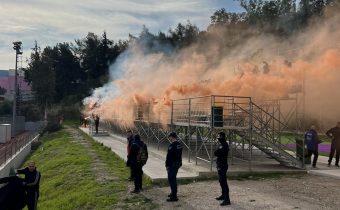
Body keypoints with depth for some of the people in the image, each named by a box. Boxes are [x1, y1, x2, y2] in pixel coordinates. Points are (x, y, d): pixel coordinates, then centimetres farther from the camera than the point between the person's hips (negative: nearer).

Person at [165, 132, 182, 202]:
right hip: (178, 164, 10)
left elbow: (169, 156, -19)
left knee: (171, 179, -5)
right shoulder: (179, 145, 9)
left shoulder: (172, 145, -19)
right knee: (173, 178, 22)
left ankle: (174, 196, -4)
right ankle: (174, 193, 35)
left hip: (172, 165, -10)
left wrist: (167, 165, -12)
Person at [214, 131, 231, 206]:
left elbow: (216, 153, -22)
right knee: (221, 181, 21)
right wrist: (217, 152, -3)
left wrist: (217, 152, -6)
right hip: (220, 165, 11)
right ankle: (223, 195, 35)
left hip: (222, 166, -11)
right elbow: (216, 153, 13)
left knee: (223, 181, -10)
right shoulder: (222, 144, 15)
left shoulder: (224, 145, -18)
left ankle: (227, 199, -9)